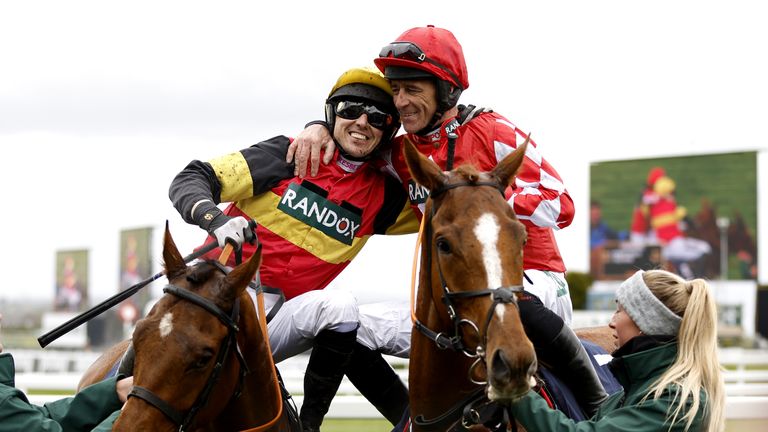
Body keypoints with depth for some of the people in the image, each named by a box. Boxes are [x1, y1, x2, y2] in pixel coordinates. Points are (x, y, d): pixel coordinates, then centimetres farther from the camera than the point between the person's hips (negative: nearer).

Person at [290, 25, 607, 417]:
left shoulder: (492, 132, -11)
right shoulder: (400, 155, 5)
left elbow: (560, 204, -17)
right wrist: (319, 129, -4)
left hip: (530, 274, -6)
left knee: (521, 308, -40)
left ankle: (598, 404, -19)